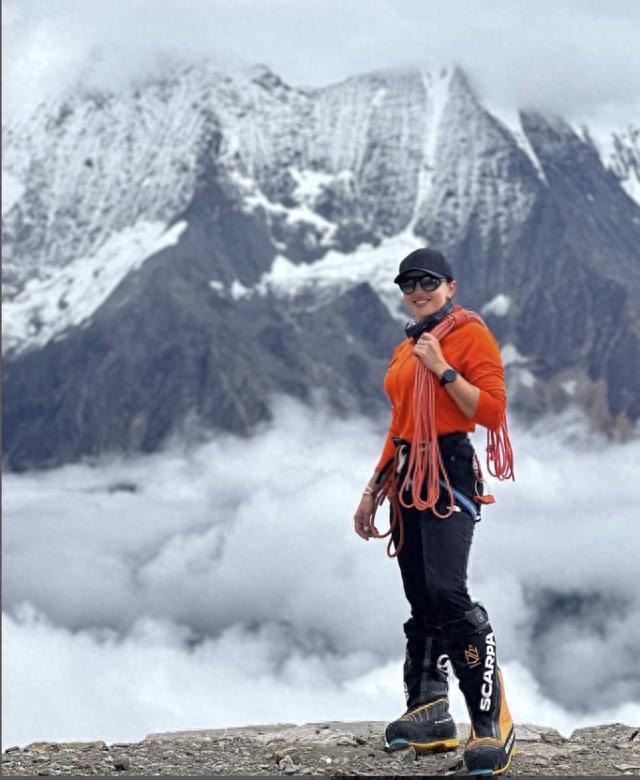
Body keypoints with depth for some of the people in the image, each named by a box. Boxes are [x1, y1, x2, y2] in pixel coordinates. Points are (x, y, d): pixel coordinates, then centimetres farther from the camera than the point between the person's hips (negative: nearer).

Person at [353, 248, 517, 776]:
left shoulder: (471, 334, -2)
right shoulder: (405, 351, 21)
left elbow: (492, 411, -11)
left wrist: (442, 369, -15)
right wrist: (372, 492, 24)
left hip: (450, 470, -8)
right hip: (408, 476, 8)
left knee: (447, 592, -23)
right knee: (422, 603, 7)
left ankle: (493, 722, -22)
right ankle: (429, 716, 11)